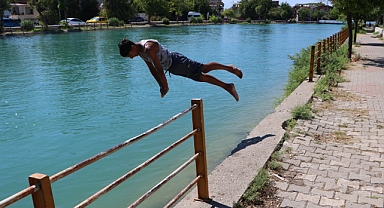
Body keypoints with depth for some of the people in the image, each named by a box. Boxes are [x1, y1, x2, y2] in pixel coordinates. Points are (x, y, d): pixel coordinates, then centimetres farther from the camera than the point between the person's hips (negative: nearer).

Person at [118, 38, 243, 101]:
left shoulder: (148, 48, -27)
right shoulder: (140, 51, 3)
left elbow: (159, 68, -26)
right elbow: (151, 68, 10)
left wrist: (165, 86, -19)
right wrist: (161, 85, 10)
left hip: (176, 62, -9)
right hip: (172, 68, 9)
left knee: (203, 68, -9)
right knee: (201, 77, 9)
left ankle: (229, 68, 8)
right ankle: (227, 86, 15)